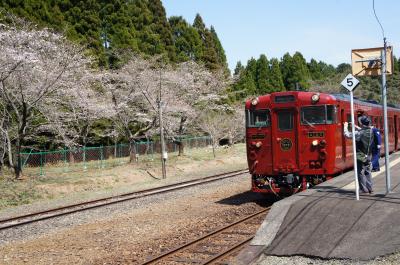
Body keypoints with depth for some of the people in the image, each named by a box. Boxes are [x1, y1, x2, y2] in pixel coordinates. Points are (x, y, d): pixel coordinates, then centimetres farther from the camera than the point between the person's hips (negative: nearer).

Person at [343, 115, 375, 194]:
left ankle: (364, 189, 4)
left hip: (360, 156, -6)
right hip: (368, 156, 6)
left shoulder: (359, 133, -20)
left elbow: (347, 135, -20)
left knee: (360, 173, 2)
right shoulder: (370, 131, 1)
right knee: (367, 172, 15)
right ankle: (370, 188, 18)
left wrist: (345, 126, -4)